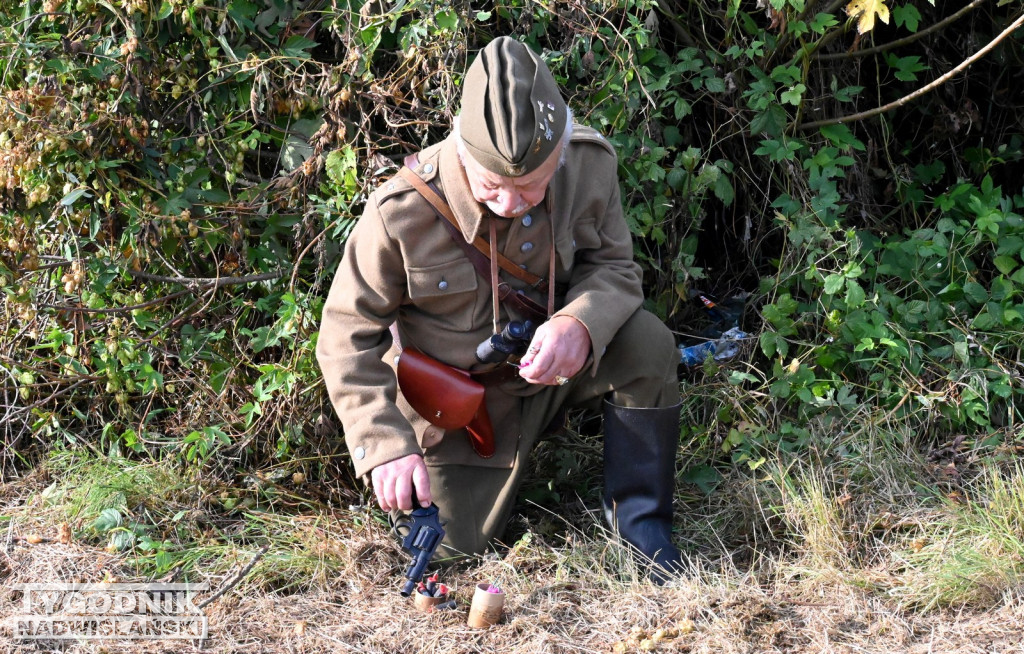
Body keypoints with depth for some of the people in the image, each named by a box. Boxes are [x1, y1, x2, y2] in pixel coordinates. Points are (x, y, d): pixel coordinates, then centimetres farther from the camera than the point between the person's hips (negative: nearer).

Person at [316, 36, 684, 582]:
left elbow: (614, 267, -9)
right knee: (461, 539, 2)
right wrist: (386, 446, -33)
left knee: (647, 342, -27)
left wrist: (580, 324, -35)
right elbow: (346, 337, -22)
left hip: (549, 364, 1)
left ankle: (639, 517, -6)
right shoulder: (401, 211, -31)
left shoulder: (590, 167, -24)